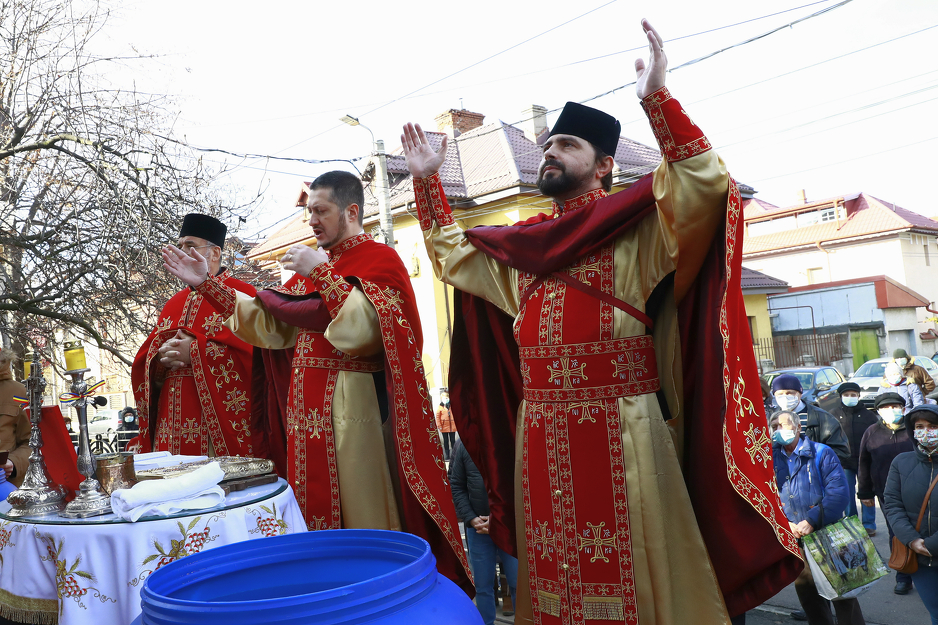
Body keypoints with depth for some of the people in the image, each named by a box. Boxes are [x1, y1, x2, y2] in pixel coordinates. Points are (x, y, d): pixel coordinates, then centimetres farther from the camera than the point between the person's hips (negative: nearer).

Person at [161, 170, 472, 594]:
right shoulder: (313, 265, 18)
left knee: (362, 515, 0)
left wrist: (322, 273, -17)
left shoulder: (380, 259, -4)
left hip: (352, 404, -7)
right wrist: (207, 284, 11)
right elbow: (269, 324, 13)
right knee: (314, 513, 12)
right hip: (306, 407, 7)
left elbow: (368, 326, -20)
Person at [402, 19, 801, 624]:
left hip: (618, 430, -5)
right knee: (554, 569, 14)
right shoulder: (523, 242, 16)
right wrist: (428, 181, 20)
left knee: (628, 570, 3)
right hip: (540, 434, 6)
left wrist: (659, 99, -23)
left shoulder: (636, 224, -1)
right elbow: (450, 253, 26)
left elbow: (704, 181, -16)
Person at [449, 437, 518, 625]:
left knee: (517, 583, 6)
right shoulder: (463, 444, -1)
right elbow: (456, 486, 2)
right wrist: (471, 519, -8)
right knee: (482, 585, 13)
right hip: (477, 527, 2)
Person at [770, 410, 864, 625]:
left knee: (842, 593, 6)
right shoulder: (772, 457, 2)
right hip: (794, 541, 3)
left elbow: (838, 492, -17)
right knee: (808, 595, 15)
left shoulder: (821, 453, -7)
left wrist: (812, 521, -22)